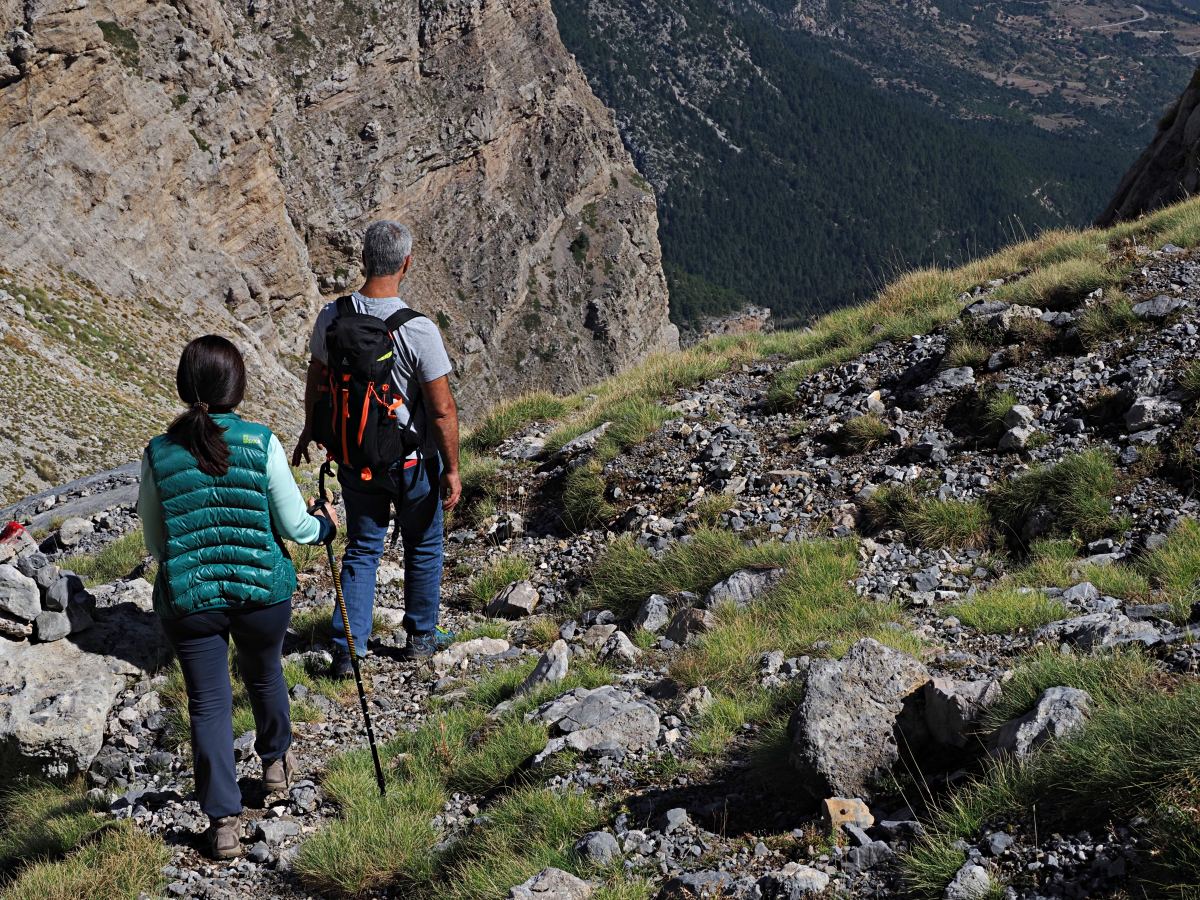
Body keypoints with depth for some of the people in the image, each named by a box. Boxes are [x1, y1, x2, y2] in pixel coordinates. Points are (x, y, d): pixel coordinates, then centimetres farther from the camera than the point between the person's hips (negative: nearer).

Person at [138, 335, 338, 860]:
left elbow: (154, 544, 3)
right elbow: (295, 527, -6)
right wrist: (325, 524, 16)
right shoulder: (261, 443, -12)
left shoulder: (158, 455, -8)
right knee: (264, 677, 26)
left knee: (208, 704, 10)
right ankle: (276, 764, 49)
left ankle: (224, 822, 10)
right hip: (262, 593, 0)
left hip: (187, 600, 0)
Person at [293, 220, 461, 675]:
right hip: (412, 460, -3)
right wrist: (452, 469, -9)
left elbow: (316, 381, 4)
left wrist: (309, 431, 21)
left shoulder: (332, 317, -12)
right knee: (423, 547, 19)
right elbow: (442, 408, -20)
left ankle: (348, 650, 13)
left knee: (362, 550, 16)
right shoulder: (418, 330, -25)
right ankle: (421, 637, 33)